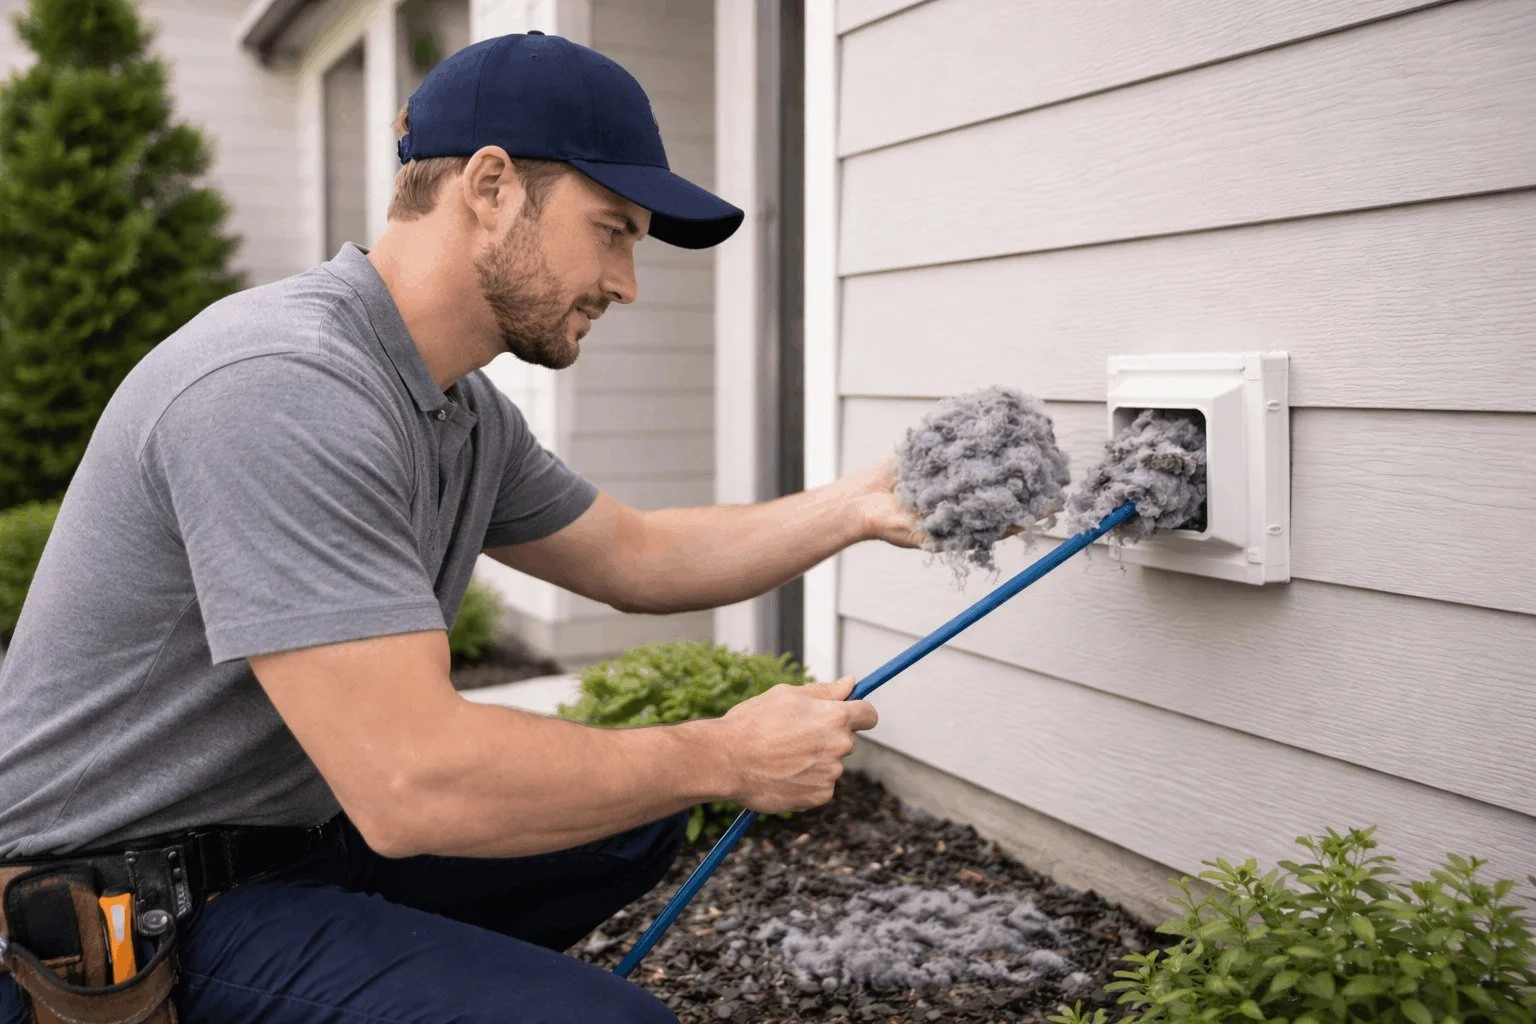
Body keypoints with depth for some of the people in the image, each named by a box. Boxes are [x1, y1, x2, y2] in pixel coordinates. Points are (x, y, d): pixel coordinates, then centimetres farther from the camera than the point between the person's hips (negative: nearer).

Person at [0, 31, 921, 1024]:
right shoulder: (282, 388, -27)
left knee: (635, 816, 10)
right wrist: (728, 758, -20)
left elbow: (635, 555, 17)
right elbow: (410, 782, -32)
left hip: (299, 837, 10)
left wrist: (859, 505, 6)